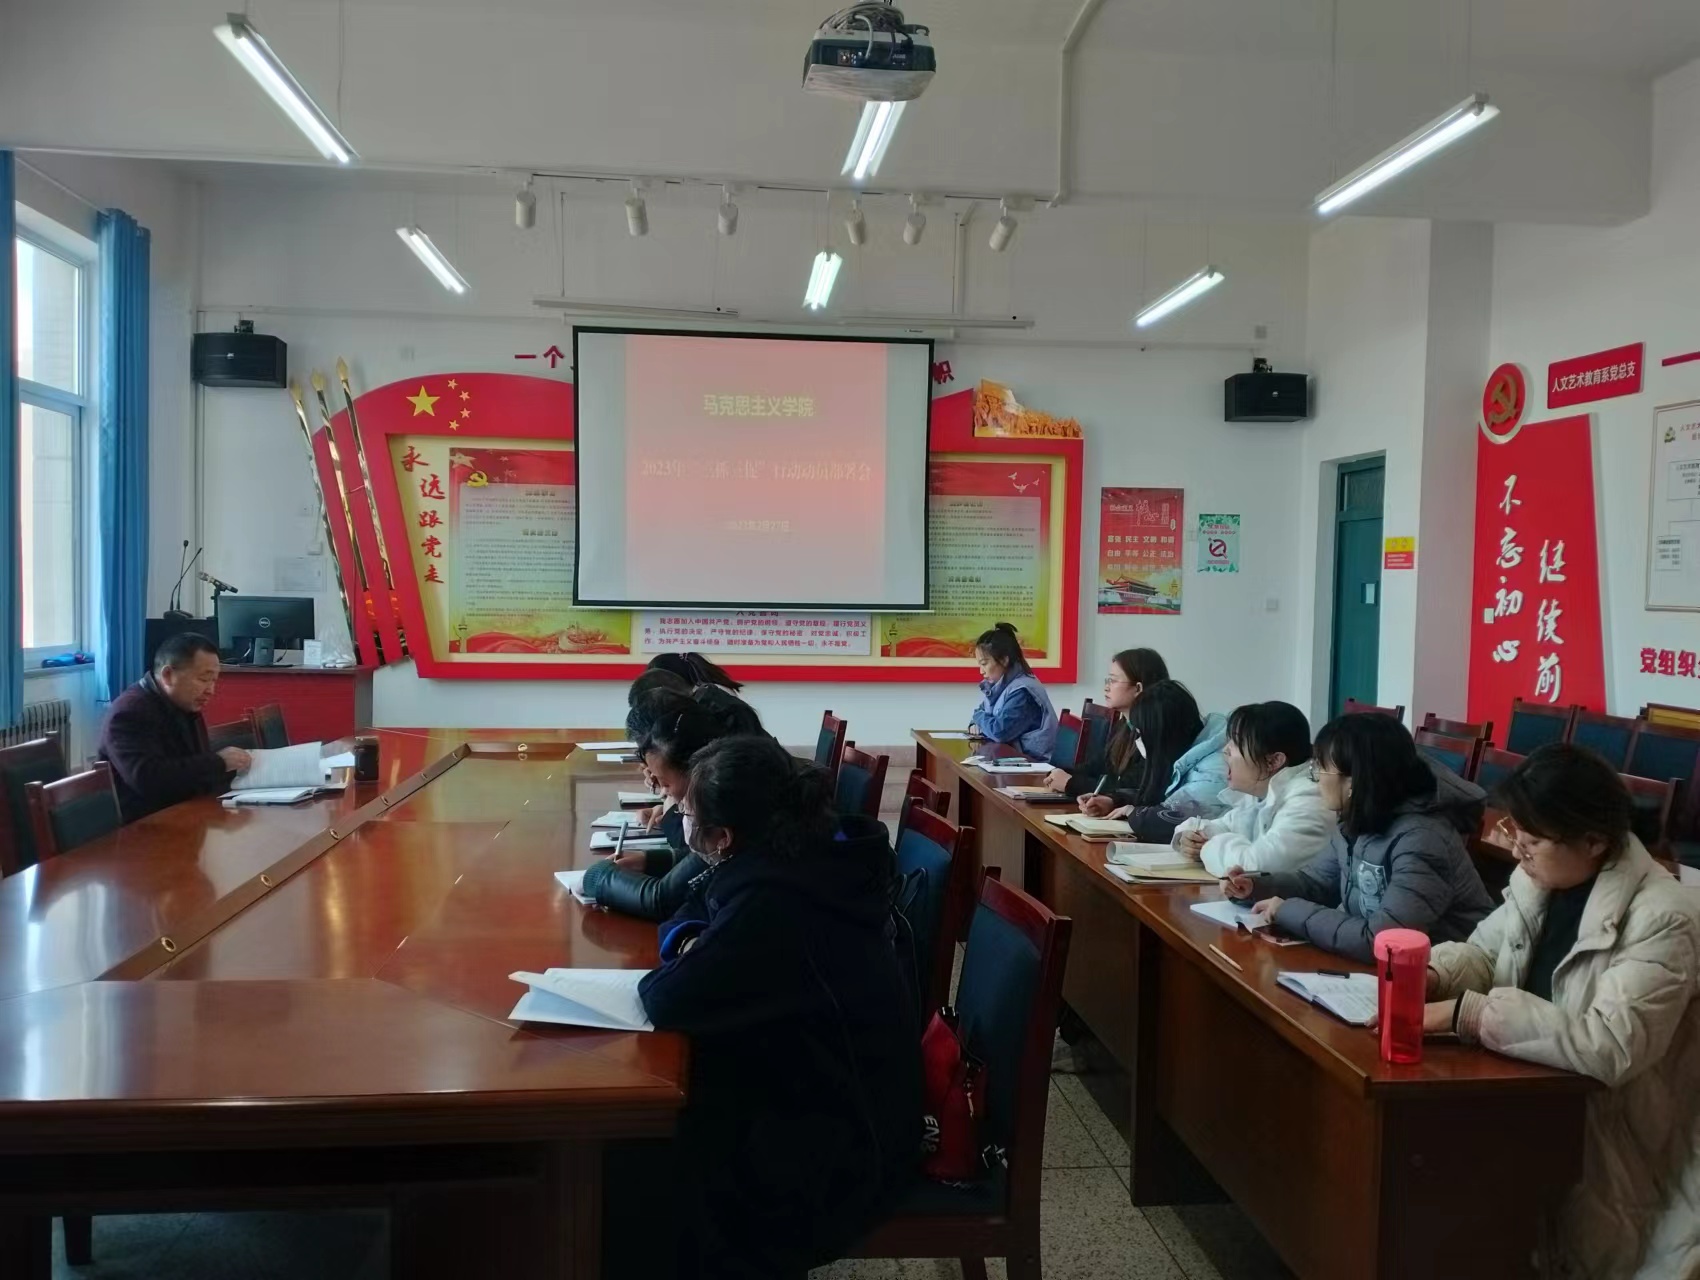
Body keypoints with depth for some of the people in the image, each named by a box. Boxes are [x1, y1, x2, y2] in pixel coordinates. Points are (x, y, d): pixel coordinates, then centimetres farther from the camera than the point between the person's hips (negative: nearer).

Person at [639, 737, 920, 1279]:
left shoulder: (775, 905, -31)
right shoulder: (802, 855, -1)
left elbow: (669, 1002, -27)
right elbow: (694, 911, 13)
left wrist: (675, 967, -6)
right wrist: (693, 946, -7)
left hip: (843, 1146, -8)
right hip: (838, 1093, 8)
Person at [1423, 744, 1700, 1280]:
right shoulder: (1537, 880, 0)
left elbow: (1611, 1047, -32)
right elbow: (1482, 952, 12)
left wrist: (1465, 1013, -35)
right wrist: (1427, 977, -11)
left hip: (1609, 1142, -7)